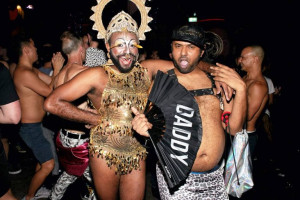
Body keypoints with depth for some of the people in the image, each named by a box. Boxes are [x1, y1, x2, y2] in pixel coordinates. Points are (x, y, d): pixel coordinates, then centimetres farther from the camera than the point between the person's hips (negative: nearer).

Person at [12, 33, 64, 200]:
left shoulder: (32, 70, 9)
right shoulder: (24, 73, -24)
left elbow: (51, 82, 8)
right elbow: (49, 91, -22)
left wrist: (58, 67, -2)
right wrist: (57, 69, -15)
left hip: (35, 125, 10)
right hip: (31, 128, -10)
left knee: (43, 160, 23)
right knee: (48, 165, -3)